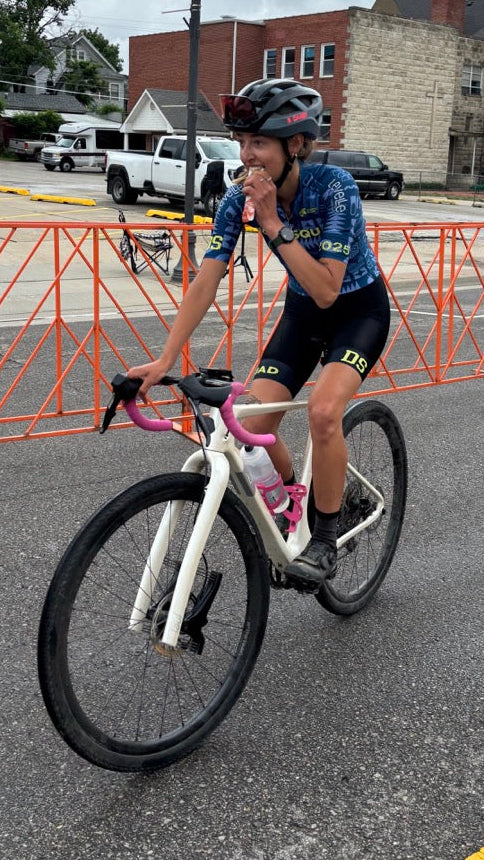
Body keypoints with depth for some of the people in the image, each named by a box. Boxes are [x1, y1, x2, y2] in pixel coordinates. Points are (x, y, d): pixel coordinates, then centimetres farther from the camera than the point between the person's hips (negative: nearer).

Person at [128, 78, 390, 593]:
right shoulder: (240, 198, -16)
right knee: (253, 425, -11)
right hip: (302, 310, 5)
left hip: (359, 307, -5)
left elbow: (327, 290, -32)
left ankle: (325, 538, -9)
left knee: (323, 409, -31)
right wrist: (164, 361, -26)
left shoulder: (334, 187, -29)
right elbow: (205, 283, -18)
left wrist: (274, 224, -36)